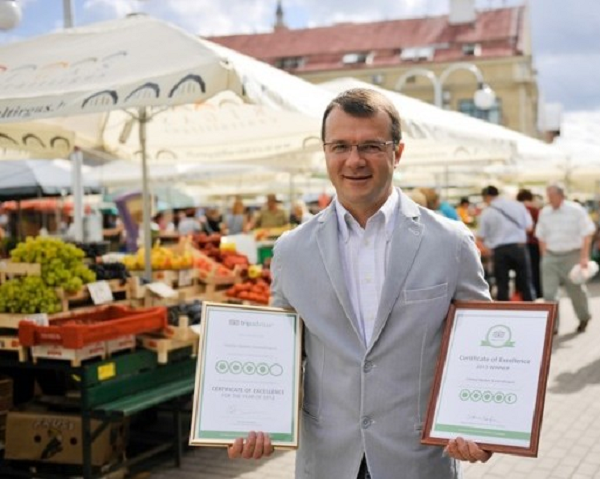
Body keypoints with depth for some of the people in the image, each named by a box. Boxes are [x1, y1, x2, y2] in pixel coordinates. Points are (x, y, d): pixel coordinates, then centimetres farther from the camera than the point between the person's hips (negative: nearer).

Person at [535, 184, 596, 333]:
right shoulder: (544, 212, 5)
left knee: (576, 290, 10)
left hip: (571, 255, -3)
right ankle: (552, 325, 1)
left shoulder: (576, 210, -7)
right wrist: (544, 257, 6)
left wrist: (584, 257, -12)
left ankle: (584, 319, 35)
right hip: (550, 257, 3)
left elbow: (587, 235, -6)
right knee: (549, 293, -6)